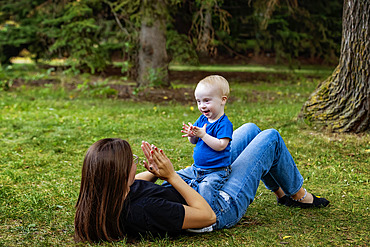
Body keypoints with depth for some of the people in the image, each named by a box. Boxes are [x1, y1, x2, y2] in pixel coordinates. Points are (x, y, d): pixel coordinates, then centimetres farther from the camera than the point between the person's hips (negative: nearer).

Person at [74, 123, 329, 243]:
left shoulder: (108, 201, -17)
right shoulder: (145, 210, -43)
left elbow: (135, 180, 8)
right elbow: (207, 216, -31)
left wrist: (153, 172, -14)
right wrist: (172, 176, -31)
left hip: (198, 189, 8)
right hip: (222, 206, -8)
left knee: (250, 129, 18)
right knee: (270, 137, 5)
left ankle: (282, 192, 39)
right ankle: (299, 195, 33)